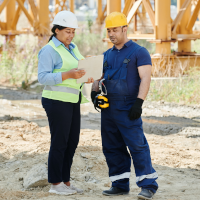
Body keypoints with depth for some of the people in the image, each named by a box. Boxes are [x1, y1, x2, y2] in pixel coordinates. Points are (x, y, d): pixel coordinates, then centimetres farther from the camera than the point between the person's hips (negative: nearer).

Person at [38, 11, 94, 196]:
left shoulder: (72, 48, 15)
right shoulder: (49, 51, -10)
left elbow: (79, 68, 23)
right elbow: (43, 77, -18)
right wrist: (68, 75, -27)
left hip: (73, 101, 8)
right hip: (57, 101, -8)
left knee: (72, 141, 9)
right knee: (59, 142, -3)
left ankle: (65, 181, 17)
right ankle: (55, 184, 5)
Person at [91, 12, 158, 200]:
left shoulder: (139, 52, -3)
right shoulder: (107, 55, 17)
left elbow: (145, 79, -11)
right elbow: (98, 77, 19)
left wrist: (139, 102, -21)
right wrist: (94, 92, -3)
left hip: (127, 108, -7)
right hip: (108, 108, 7)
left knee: (137, 145, -12)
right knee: (112, 147, 8)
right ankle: (120, 185, 16)